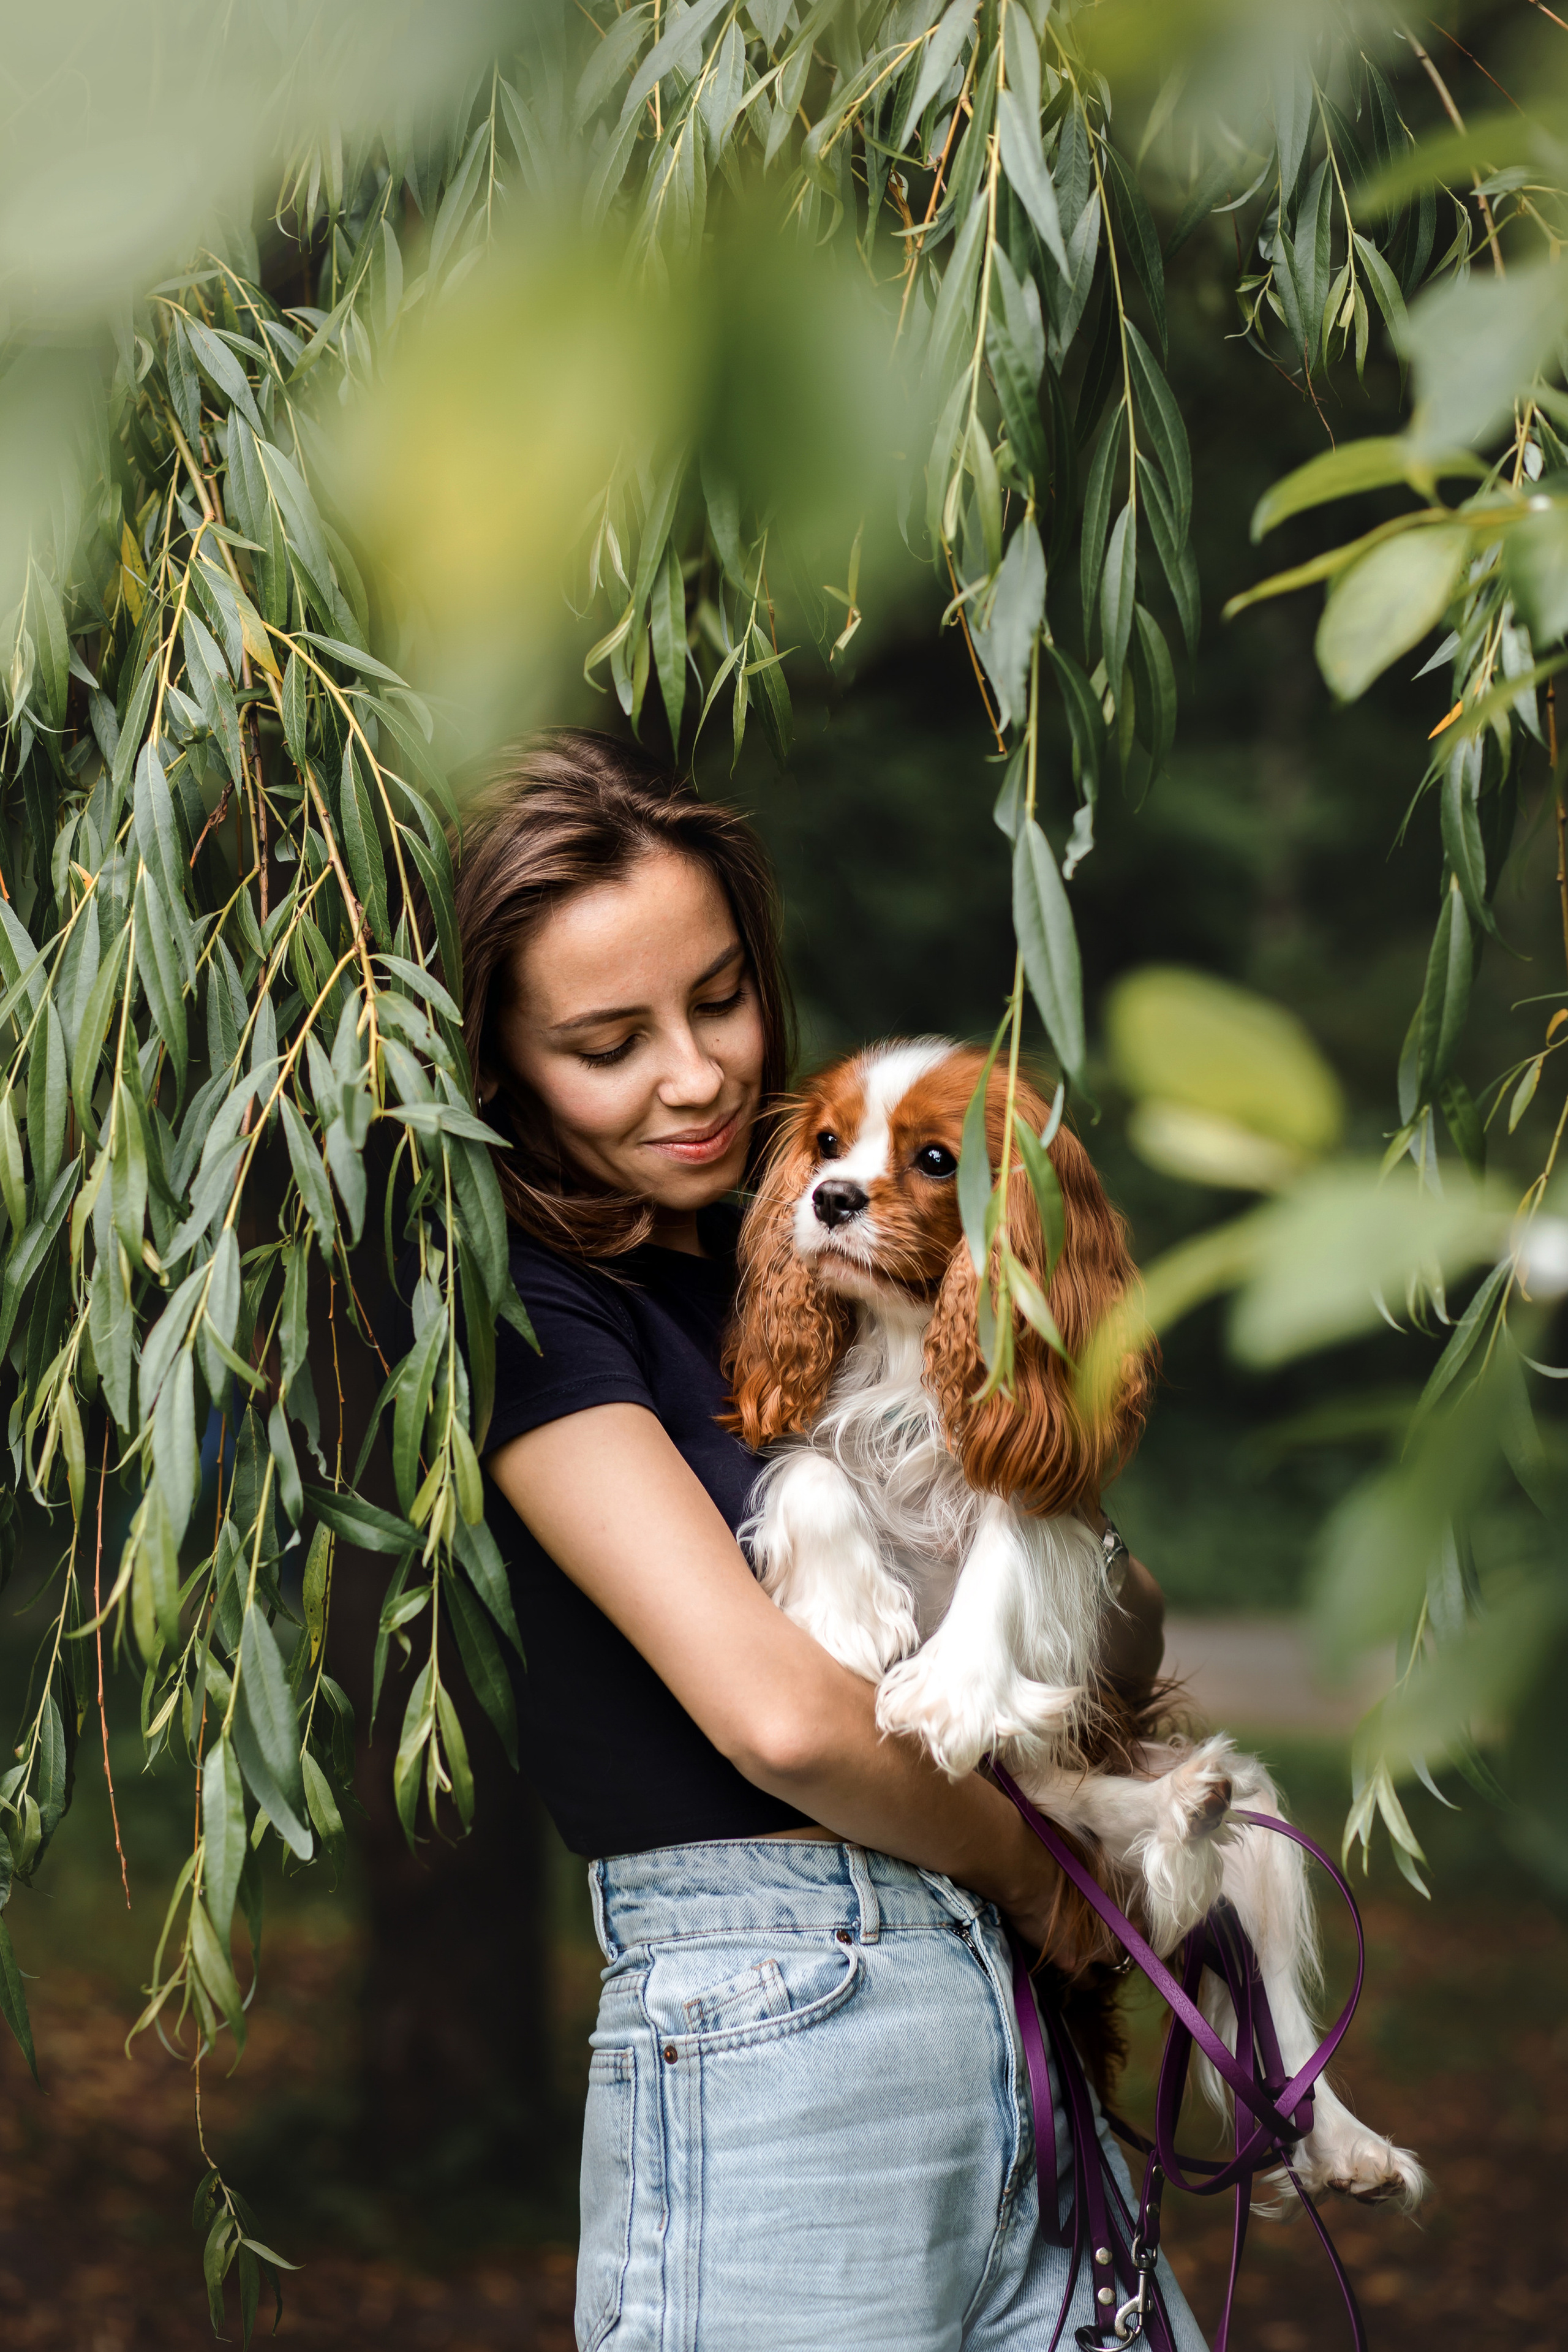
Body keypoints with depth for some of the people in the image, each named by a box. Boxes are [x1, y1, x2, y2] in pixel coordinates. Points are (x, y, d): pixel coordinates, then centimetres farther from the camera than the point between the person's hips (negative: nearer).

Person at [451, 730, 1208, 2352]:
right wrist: (1029, 1878, -5)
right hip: (768, 2030, -7)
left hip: (1005, 2018, 7)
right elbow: (776, 1712, -20)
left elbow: (1134, 1635, 16)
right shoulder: (532, 1303, -8)